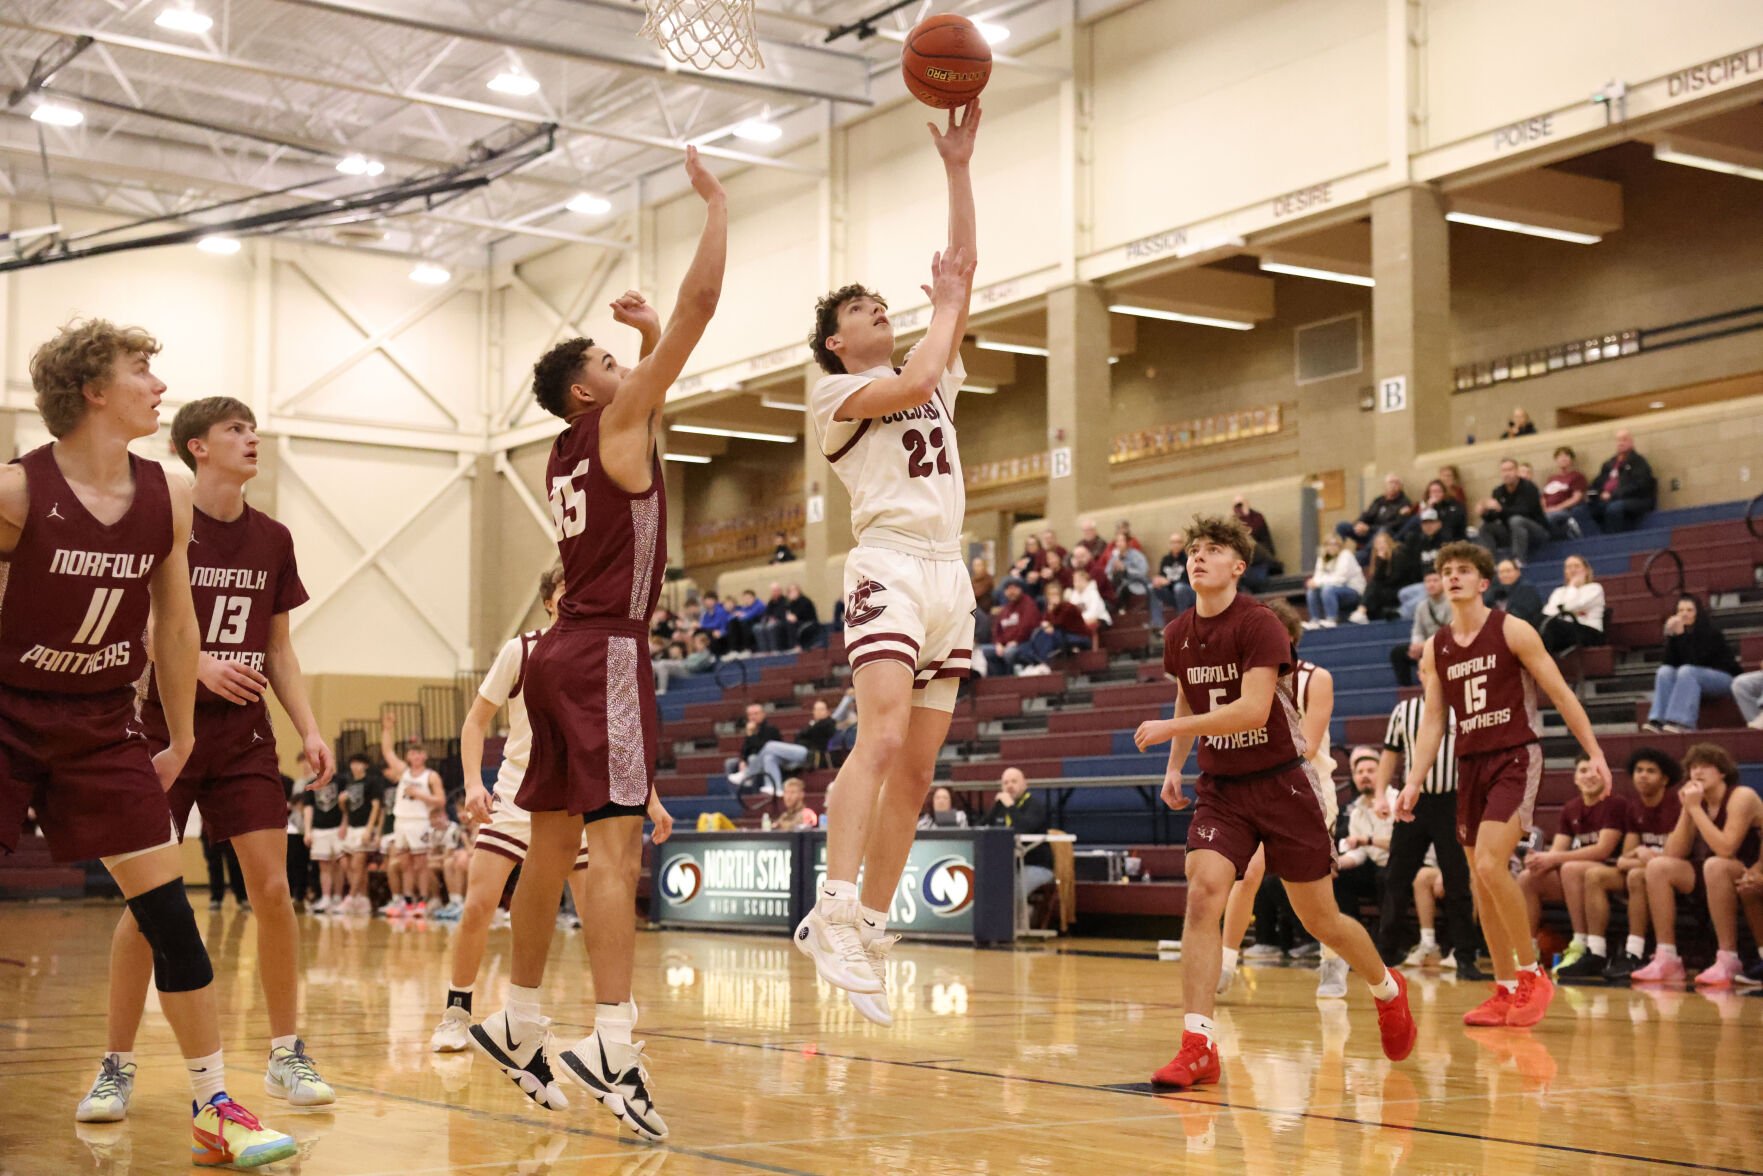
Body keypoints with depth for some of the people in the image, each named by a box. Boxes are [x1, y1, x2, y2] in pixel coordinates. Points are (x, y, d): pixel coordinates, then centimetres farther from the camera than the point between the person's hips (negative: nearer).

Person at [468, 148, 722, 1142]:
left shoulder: (573, 450, 19)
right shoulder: (616, 421, -3)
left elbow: (656, 379, 41)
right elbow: (703, 300, -7)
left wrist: (649, 329, 32)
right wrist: (716, 202, 3)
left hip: (564, 652, 9)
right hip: (606, 652, -9)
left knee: (555, 842, 13)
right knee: (616, 841, -17)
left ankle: (518, 1024, 21)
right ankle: (613, 1043, -25)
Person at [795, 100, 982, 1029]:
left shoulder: (935, 380, 23)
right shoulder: (833, 392, 6)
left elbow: (962, 268, 17)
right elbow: (911, 383, -15)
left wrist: (958, 168, 13)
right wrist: (945, 310, 1)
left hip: (950, 576, 7)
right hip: (889, 568, -7)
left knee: (916, 770, 3)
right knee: (883, 736, -27)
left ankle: (869, 932, 8)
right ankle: (833, 911, -34)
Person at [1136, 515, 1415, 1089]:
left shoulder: (1259, 624, -16)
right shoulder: (1177, 635, 3)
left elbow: (1252, 711, -27)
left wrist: (1170, 729, -28)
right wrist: (1175, 767, 11)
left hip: (1281, 783, -4)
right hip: (1220, 788, 4)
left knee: (1319, 918, 6)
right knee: (1202, 893, -19)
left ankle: (1388, 991, 37)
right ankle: (1198, 1047, -19)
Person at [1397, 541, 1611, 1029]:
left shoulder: (1512, 631, -5)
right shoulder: (1435, 649, 9)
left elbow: (1560, 693, -4)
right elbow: (1433, 720, 11)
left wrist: (1595, 753, -9)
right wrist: (1413, 782, 2)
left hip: (1516, 757, -6)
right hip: (1470, 763, 6)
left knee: (1490, 865, -20)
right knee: (1481, 879, 6)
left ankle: (1533, 975, -6)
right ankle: (1505, 989, 15)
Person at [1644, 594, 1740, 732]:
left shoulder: (1710, 631, -17)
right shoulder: (1678, 630, -1)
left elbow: (1695, 661, -28)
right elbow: (1671, 663, -9)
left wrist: (1682, 635, -33)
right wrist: (1670, 636, -20)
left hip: (1724, 676, -6)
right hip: (1693, 678, 6)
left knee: (1686, 671, -32)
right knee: (1665, 671, -18)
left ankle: (1682, 722, -42)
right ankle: (1659, 720, -33)